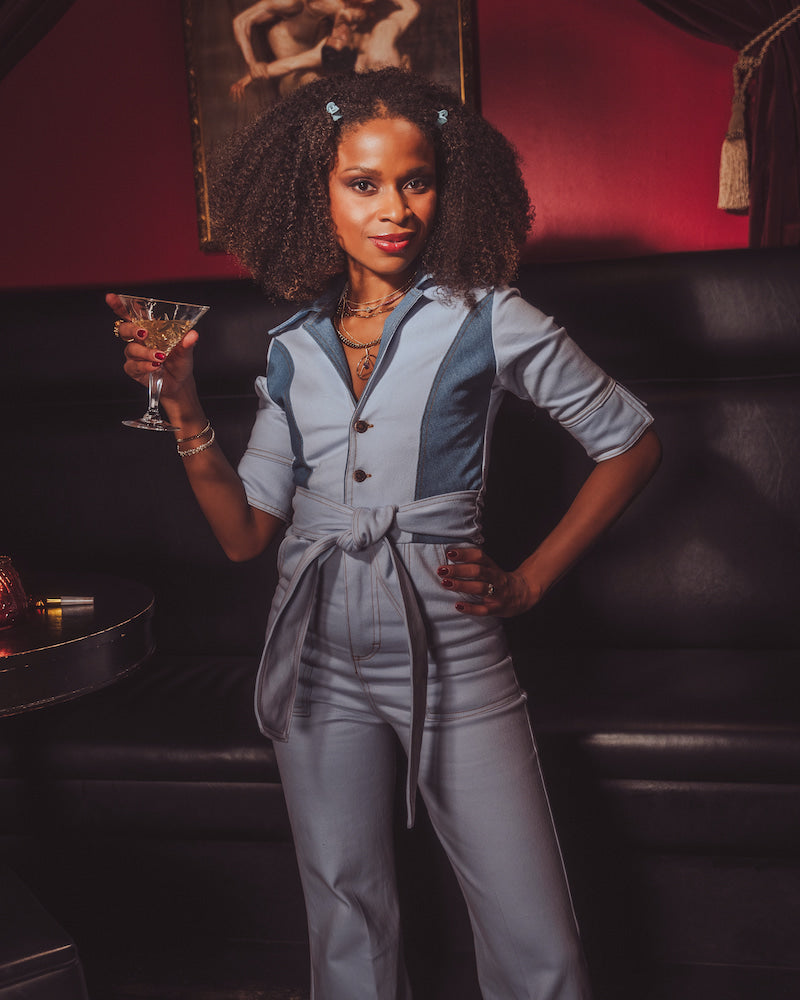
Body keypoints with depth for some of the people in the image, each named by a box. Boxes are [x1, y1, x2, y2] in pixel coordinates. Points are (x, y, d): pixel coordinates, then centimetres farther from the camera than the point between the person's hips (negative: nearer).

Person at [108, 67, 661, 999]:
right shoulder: (294, 347, 7)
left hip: (449, 651, -3)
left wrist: (528, 582, 0)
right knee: (347, 925, 13)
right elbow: (244, 532, 7)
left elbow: (630, 440, 5)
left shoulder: (487, 321, -3)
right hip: (320, 655, 3)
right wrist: (183, 407, -5)